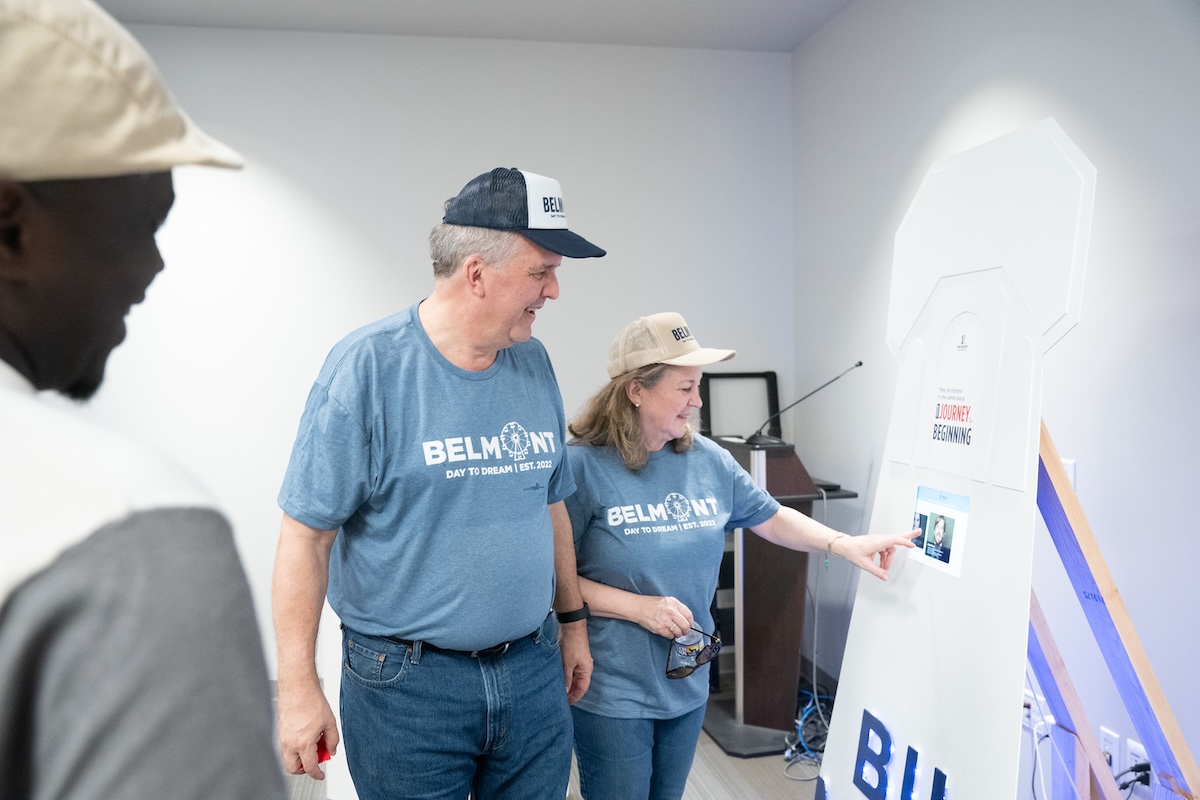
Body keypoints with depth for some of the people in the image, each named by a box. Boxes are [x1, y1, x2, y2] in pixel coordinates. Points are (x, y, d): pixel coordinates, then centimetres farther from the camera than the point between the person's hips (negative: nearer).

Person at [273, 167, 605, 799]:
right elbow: (306, 535, -14)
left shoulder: (533, 363, 2)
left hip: (533, 670, 5)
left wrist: (573, 620, 16)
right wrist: (299, 688, -14)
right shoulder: (368, 366, -15)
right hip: (407, 682, -5)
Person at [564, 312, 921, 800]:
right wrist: (638, 606, -21)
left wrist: (843, 544, -1)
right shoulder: (584, 466, -18)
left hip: (688, 683, 6)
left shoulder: (709, 460, 0)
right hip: (613, 693, -5)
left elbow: (771, 518, 11)